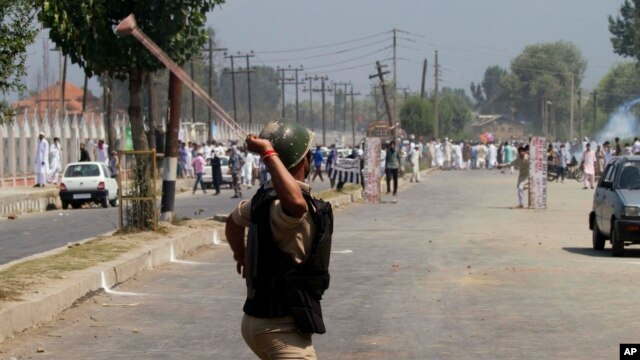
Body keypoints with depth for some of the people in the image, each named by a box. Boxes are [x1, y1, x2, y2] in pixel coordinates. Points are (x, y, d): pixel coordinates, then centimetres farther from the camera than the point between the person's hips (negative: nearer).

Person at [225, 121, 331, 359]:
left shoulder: (266, 195, 6)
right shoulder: (281, 205, -24)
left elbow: (234, 222, 26)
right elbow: (296, 204, -51)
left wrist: (241, 256, 44)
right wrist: (269, 154, -41)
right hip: (281, 328, -10)